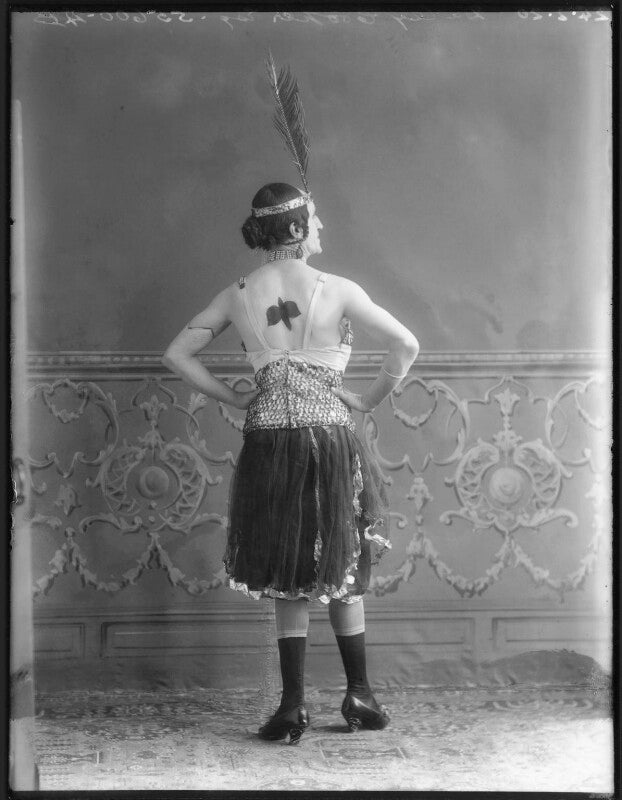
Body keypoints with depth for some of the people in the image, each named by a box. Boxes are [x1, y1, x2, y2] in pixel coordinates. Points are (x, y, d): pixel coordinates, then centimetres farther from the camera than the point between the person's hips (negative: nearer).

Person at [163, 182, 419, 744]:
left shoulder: (237, 296, 2)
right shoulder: (337, 291, -6)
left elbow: (177, 355, 6)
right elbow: (406, 346, -9)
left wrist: (234, 398, 9)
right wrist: (370, 399, 4)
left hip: (268, 445, 2)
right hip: (332, 440, -2)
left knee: (289, 579, 10)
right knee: (343, 573, 13)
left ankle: (293, 707, 8)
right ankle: (360, 696, 18)